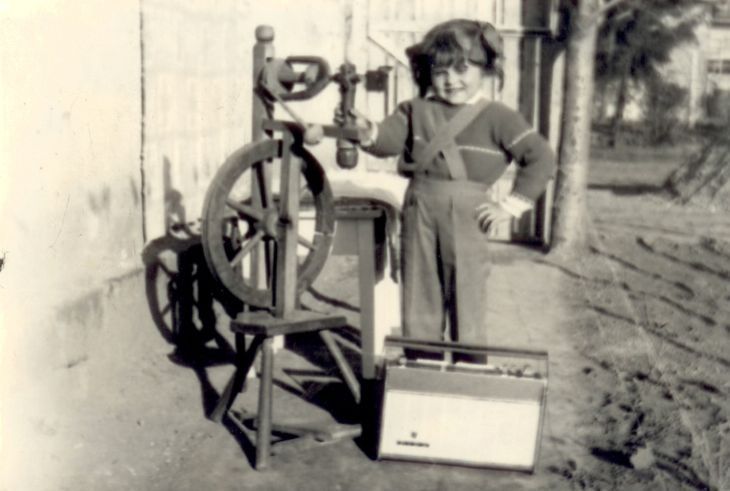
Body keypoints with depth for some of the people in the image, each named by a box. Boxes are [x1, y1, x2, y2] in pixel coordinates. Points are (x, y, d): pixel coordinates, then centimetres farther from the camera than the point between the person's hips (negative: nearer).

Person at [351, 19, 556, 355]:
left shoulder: (497, 118, -1)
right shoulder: (417, 110, 10)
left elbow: (541, 159, -4)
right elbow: (391, 138, -2)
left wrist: (511, 206, -8)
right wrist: (369, 133, -25)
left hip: (465, 215, -3)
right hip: (418, 212, 4)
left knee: (466, 304, 2)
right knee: (419, 304, 11)